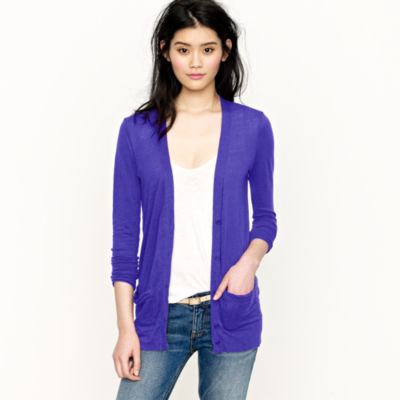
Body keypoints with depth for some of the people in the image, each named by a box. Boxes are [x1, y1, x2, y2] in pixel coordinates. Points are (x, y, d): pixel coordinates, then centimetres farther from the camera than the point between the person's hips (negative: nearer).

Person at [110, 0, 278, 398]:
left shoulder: (253, 127, 0)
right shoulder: (137, 130, 0)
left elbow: (265, 215, 9)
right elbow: (125, 234, 1)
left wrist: (249, 261, -13)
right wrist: (125, 325, -3)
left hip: (229, 310, 0)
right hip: (160, 313, 0)